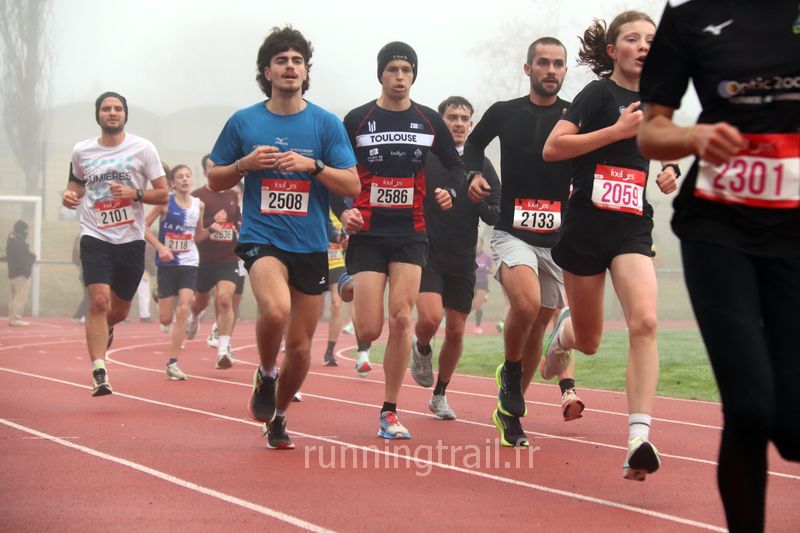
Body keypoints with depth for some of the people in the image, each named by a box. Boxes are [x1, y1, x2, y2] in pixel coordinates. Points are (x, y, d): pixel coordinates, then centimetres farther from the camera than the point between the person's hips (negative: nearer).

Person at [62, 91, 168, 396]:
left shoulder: (142, 148, -1)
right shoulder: (81, 151, 5)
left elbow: (163, 194, 1)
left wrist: (134, 193, -17)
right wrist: (70, 195, 1)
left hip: (131, 239, 1)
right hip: (95, 237, -1)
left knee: (119, 310, 13)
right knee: (99, 301, -19)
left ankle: (105, 329, 51)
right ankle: (99, 373, -18)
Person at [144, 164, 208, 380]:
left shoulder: (199, 205, 5)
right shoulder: (166, 202, -6)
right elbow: (144, 226, -5)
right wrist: (160, 247, -17)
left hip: (189, 263, 2)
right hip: (167, 263, -2)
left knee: (183, 310, -14)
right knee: (165, 319, 2)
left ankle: (173, 363, -9)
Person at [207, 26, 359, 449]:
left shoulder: (326, 124, 3)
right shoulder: (243, 122, 4)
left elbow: (352, 185, 0)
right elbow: (215, 180, 11)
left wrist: (312, 165, -15)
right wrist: (246, 164, -7)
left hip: (311, 245, 2)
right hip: (261, 238, -2)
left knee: (300, 346, 7)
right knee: (275, 310, -31)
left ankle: (278, 416, 31)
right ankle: (266, 375, 0)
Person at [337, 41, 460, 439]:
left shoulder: (429, 121, 7)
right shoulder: (357, 120, 2)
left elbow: (455, 165, 16)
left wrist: (450, 191, -5)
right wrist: (343, 212, -11)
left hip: (411, 234, 1)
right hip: (368, 233, -1)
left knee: (401, 319, -11)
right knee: (369, 331, -8)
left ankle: (389, 413, 0)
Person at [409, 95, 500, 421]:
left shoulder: (482, 166, 6)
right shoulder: (422, 159, -1)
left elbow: (495, 217, 4)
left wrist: (479, 202, -15)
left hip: (463, 260, 3)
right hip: (428, 255, -3)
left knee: (456, 331, 6)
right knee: (430, 318, -22)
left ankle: (439, 395, 24)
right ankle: (421, 349, 14)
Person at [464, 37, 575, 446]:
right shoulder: (504, 113, 4)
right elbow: (474, 142, 22)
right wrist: (474, 174, 5)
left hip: (557, 238, 2)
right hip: (512, 232, -2)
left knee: (538, 324, 7)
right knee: (526, 303, -28)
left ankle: (510, 412, 24)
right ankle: (510, 374, -1)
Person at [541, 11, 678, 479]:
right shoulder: (599, 94, -6)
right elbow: (552, 148, -16)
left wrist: (669, 171, 13)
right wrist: (618, 130, -21)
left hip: (633, 228, 3)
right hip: (587, 225, -3)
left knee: (644, 321, -22)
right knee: (589, 342, 10)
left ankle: (640, 439, -26)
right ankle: (565, 330, 50)